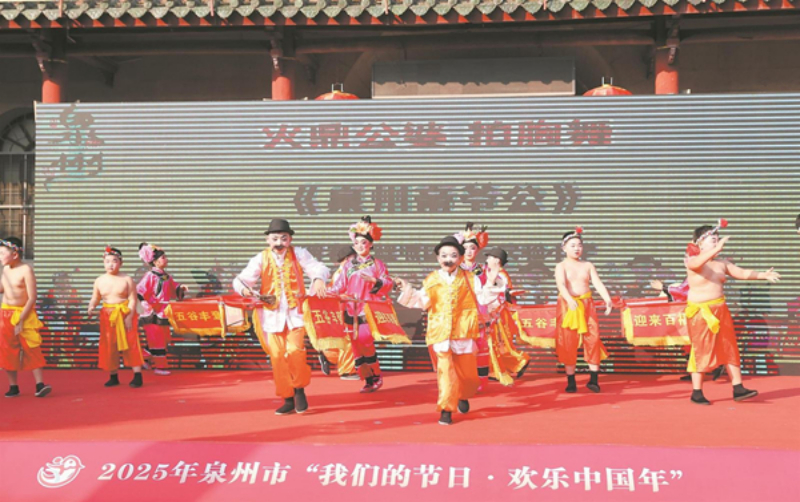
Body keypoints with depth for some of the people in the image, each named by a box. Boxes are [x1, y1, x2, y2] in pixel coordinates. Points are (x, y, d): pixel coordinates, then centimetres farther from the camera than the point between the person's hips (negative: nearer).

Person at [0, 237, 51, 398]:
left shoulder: (26, 270, -15)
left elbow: (32, 298, -17)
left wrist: (20, 321, -18)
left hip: (24, 314, -6)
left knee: (32, 349, -9)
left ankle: (40, 385, -10)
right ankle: (13, 387, 13)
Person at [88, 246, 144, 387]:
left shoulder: (126, 279, -5)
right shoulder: (99, 281, 4)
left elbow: (132, 299, -7)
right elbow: (95, 298, 7)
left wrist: (129, 317, -15)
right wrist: (91, 307, -15)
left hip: (125, 315, -3)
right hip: (107, 317, 3)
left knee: (130, 344, -5)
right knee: (109, 346, 6)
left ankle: (137, 375, -1)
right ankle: (113, 376, 17)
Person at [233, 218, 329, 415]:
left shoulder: (299, 254, 1)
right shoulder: (260, 259, 0)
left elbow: (318, 268, -9)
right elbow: (242, 279, -6)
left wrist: (319, 279, -33)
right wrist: (244, 289, -31)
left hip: (295, 312, -1)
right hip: (271, 314, 1)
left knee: (294, 350, -16)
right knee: (277, 355, -1)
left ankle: (299, 389, 8)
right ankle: (288, 399, 12)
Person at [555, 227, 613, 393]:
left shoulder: (588, 266, 10)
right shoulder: (561, 266, -1)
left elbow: (598, 283, -3)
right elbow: (561, 284, -19)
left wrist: (607, 299, -20)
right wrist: (570, 299, -37)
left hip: (586, 305, 3)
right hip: (567, 305, -3)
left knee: (593, 339, -6)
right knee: (568, 343, -2)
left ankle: (593, 379, -1)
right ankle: (571, 381, 6)